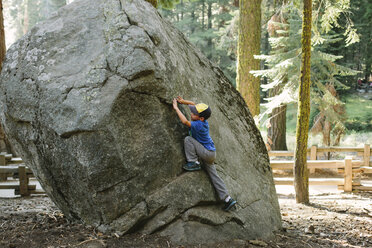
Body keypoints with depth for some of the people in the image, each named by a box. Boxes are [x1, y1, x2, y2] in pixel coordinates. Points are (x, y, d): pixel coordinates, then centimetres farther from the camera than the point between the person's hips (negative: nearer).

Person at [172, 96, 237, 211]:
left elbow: (185, 121, -34)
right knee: (214, 175, 9)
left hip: (207, 153, -9)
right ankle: (228, 199, 9)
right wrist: (183, 101, 6)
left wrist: (176, 108, -25)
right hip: (211, 154, 9)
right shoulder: (203, 121, 2)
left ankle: (194, 163, -9)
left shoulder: (198, 125, -23)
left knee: (188, 139, -13)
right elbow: (193, 104, 16)